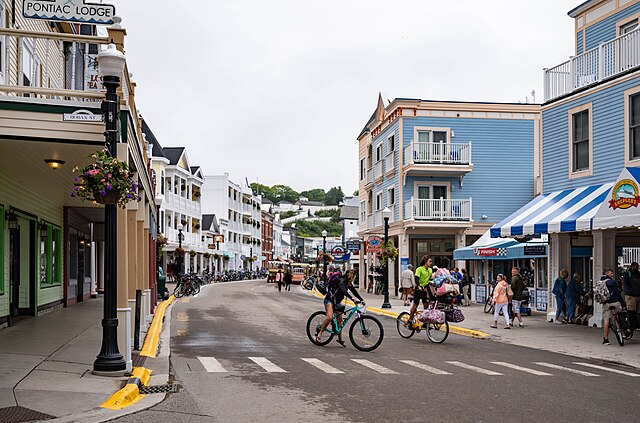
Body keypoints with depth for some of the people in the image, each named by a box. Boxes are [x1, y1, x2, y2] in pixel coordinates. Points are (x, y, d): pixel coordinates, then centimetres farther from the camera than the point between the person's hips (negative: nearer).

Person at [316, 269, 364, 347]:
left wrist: (361, 300, -6)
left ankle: (340, 339, 16)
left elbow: (354, 292, 6)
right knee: (330, 317, -26)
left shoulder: (349, 283, 6)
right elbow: (343, 291, -36)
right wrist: (352, 299, -46)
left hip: (337, 302, 9)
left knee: (339, 320, 8)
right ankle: (319, 334, -16)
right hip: (329, 300, -9)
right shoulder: (341, 280, -21)